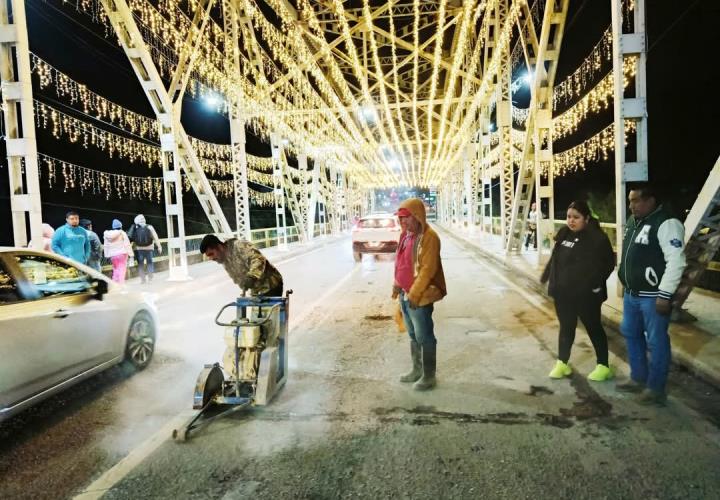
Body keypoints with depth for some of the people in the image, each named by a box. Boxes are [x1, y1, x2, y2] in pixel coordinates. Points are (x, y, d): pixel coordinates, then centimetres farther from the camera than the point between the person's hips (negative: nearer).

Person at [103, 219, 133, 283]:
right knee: (122, 268, -2)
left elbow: (106, 246, 10)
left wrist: (107, 255, 13)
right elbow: (127, 244, -9)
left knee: (115, 269, 14)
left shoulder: (106, 234, 8)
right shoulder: (122, 233, -6)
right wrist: (130, 253, -7)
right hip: (122, 253, -4)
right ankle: (121, 282, -9)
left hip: (112, 255, 5)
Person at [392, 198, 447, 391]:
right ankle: (417, 370, 34)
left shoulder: (428, 237, -18)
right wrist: (397, 285, 12)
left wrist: (414, 294, -20)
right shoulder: (405, 235, 9)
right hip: (405, 295, 9)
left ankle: (429, 376, 18)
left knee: (425, 337, 4)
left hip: (419, 297, -9)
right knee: (413, 336, 19)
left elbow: (427, 270, -21)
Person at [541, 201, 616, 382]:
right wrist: (546, 276, 15)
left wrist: (595, 284, -21)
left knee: (594, 328, 8)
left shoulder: (597, 238, -14)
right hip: (563, 293, 6)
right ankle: (562, 363, 28)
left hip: (586, 295, -6)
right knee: (566, 328, 16)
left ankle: (603, 366, 23)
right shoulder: (564, 234, 6)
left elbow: (608, 264, -15)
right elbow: (555, 258, 15)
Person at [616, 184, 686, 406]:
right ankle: (638, 379, 33)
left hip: (653, 296, -9)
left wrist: (665, 295, -23)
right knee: (631, 334, 18)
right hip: (632, 293, 9)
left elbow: (676, 261, -22)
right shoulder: (633, 221, 12)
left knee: (656, 342, 1)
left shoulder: (667, 223, -16)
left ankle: (655, 389, 14)